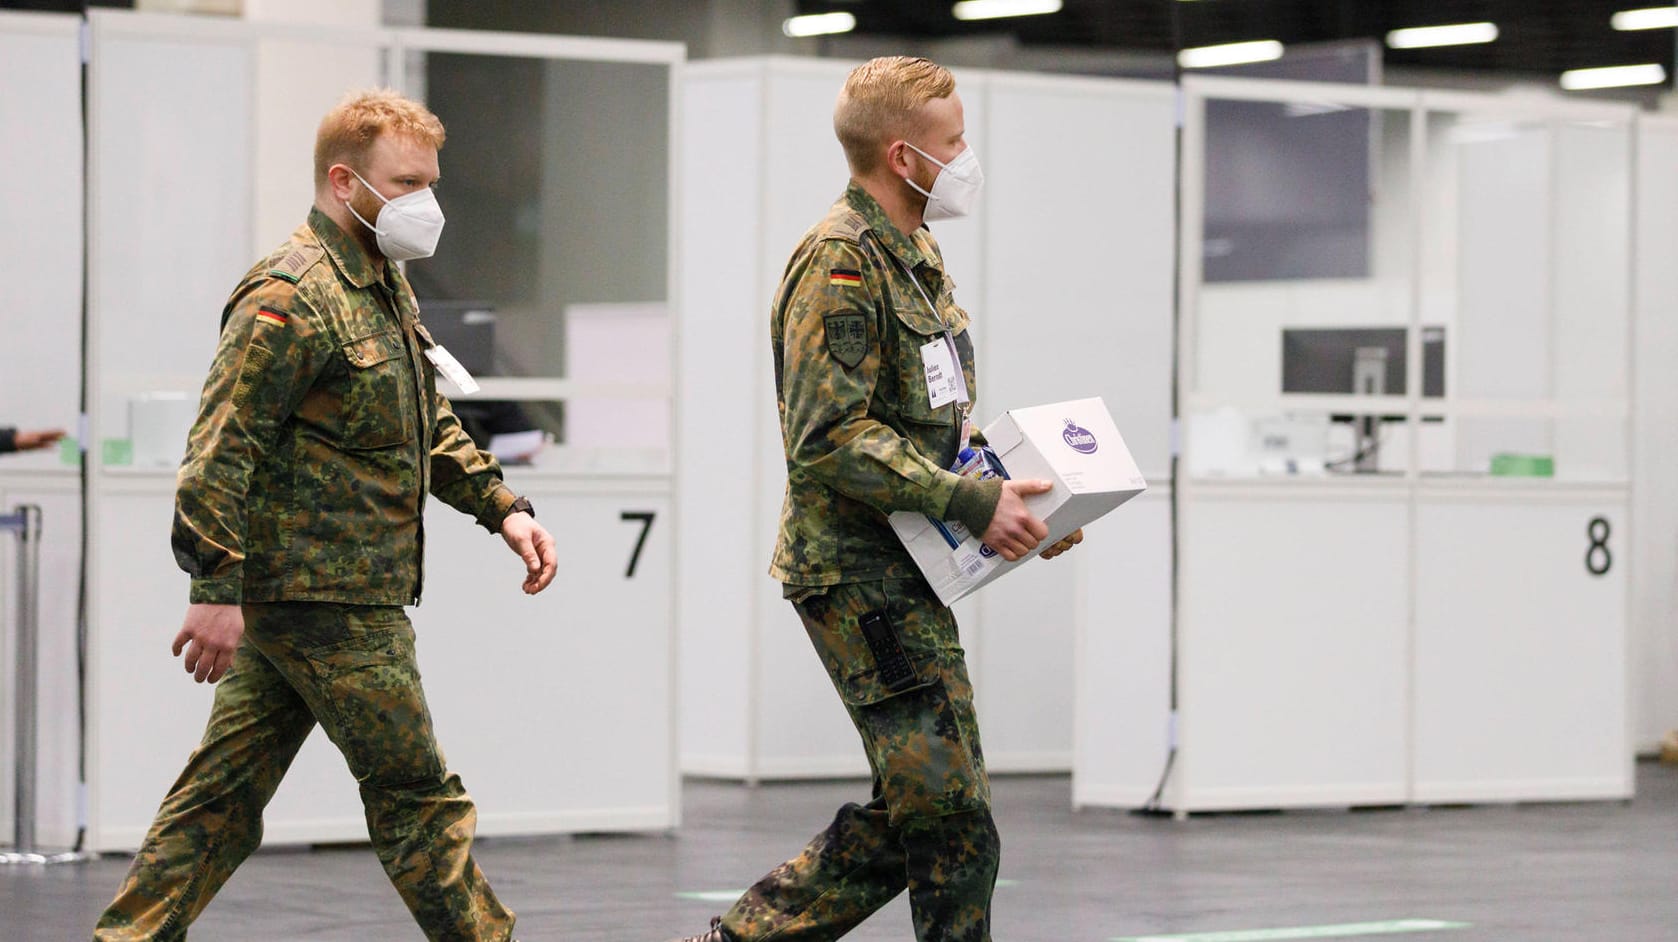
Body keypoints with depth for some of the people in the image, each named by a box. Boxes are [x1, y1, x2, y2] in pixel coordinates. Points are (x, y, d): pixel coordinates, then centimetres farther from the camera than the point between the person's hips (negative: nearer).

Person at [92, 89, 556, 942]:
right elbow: (221, 446, -21)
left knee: (226, 792, 10)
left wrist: (502, 508, 17)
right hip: (328, 596, -10)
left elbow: (429, 427, 28)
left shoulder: (384, 286, 17)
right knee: (416, 793, -2)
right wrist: (216, 587, -26)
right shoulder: (289, 296, -16)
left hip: (292, 593, 10)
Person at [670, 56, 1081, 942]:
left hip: (905, 572, 10)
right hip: (861, 576, -10)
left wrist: (1016, 495, 10)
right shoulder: (840, 262, -14)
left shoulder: (914, 255, 18)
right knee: (952, 823, -8)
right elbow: (829, 439, -22)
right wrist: (972, 502, -22)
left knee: (909, 816, 11)